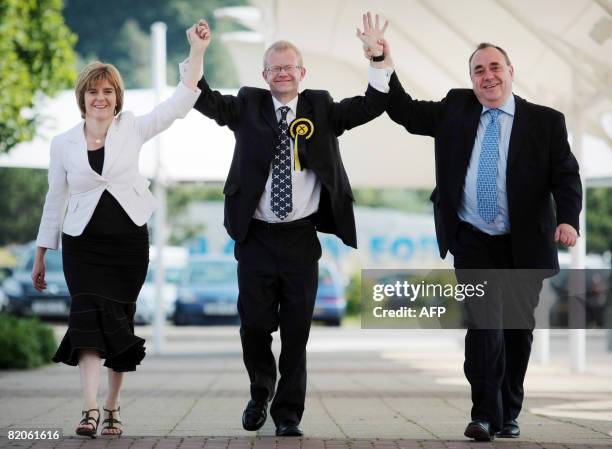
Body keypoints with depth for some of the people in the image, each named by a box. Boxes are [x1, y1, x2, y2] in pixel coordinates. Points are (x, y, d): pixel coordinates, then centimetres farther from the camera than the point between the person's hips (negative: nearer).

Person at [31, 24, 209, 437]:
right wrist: (40, 256, 12)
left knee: (120, 322, 5)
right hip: (83, 243, -1)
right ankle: (90, 410, -25)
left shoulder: (132, 129, 2)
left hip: (129, 241, 1)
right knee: (89, 317, -17)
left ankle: (112, 407, 16)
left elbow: (180, 103, -6)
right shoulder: (63, 144, 4)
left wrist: (197, 51, -14)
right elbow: (55, 201, 10)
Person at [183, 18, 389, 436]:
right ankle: (261, 391, 29)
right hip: (256, 237, 0)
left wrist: (379, 64, -16)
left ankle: (289, 413, 13)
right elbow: (206, 101, -6)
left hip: (301, 238, 0)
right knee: (255, 324, 2)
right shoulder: (248, 106, 5)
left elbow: (371, 106, -1)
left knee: (296, 331, 3)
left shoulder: (320, 108, 6)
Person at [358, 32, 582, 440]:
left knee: (518, 327, 9)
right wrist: (386, 69, -2)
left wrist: (567, 219, -23)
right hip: (472, 242, 0)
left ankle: (508, 415, 21)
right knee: (483, 321, -12)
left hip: (523, 245, 0)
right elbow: (407, 113, 11)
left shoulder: (545, 121, -2)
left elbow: (566, 176, -6)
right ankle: (485, 414, -13)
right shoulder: (455, 109, 5)